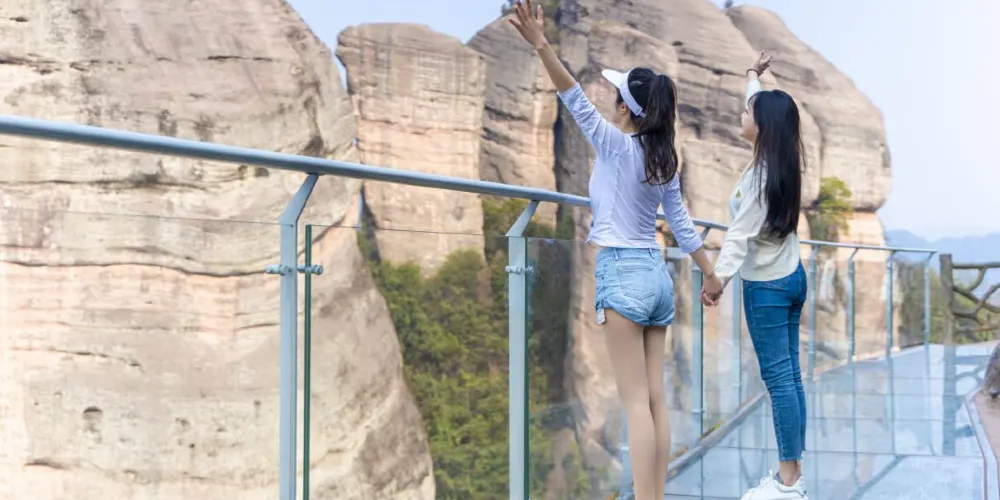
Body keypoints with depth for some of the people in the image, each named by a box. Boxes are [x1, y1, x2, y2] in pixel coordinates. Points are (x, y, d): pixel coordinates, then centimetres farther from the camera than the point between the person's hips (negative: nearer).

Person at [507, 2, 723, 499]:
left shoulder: (617, 145, -8)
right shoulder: (666, 160, 11)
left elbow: (577, 101, -20)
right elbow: (682, 224, 17)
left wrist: (541, 45, -28)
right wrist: (710, 274, 28)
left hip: (622, 273, -7)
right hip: (656, 274, 7)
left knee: (636, 402, -7)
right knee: (656, 398, 7)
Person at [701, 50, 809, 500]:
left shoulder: (760, 174, -18)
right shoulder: (782, 163, 6)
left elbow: (741, 233, -23)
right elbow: (762, 109, 24)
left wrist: (718, 277, -24)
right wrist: (753, 77, 37)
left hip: (766, 285, -9)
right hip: (791, 276, 9)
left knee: (778, 377, -7)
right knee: (789, 375, 9)